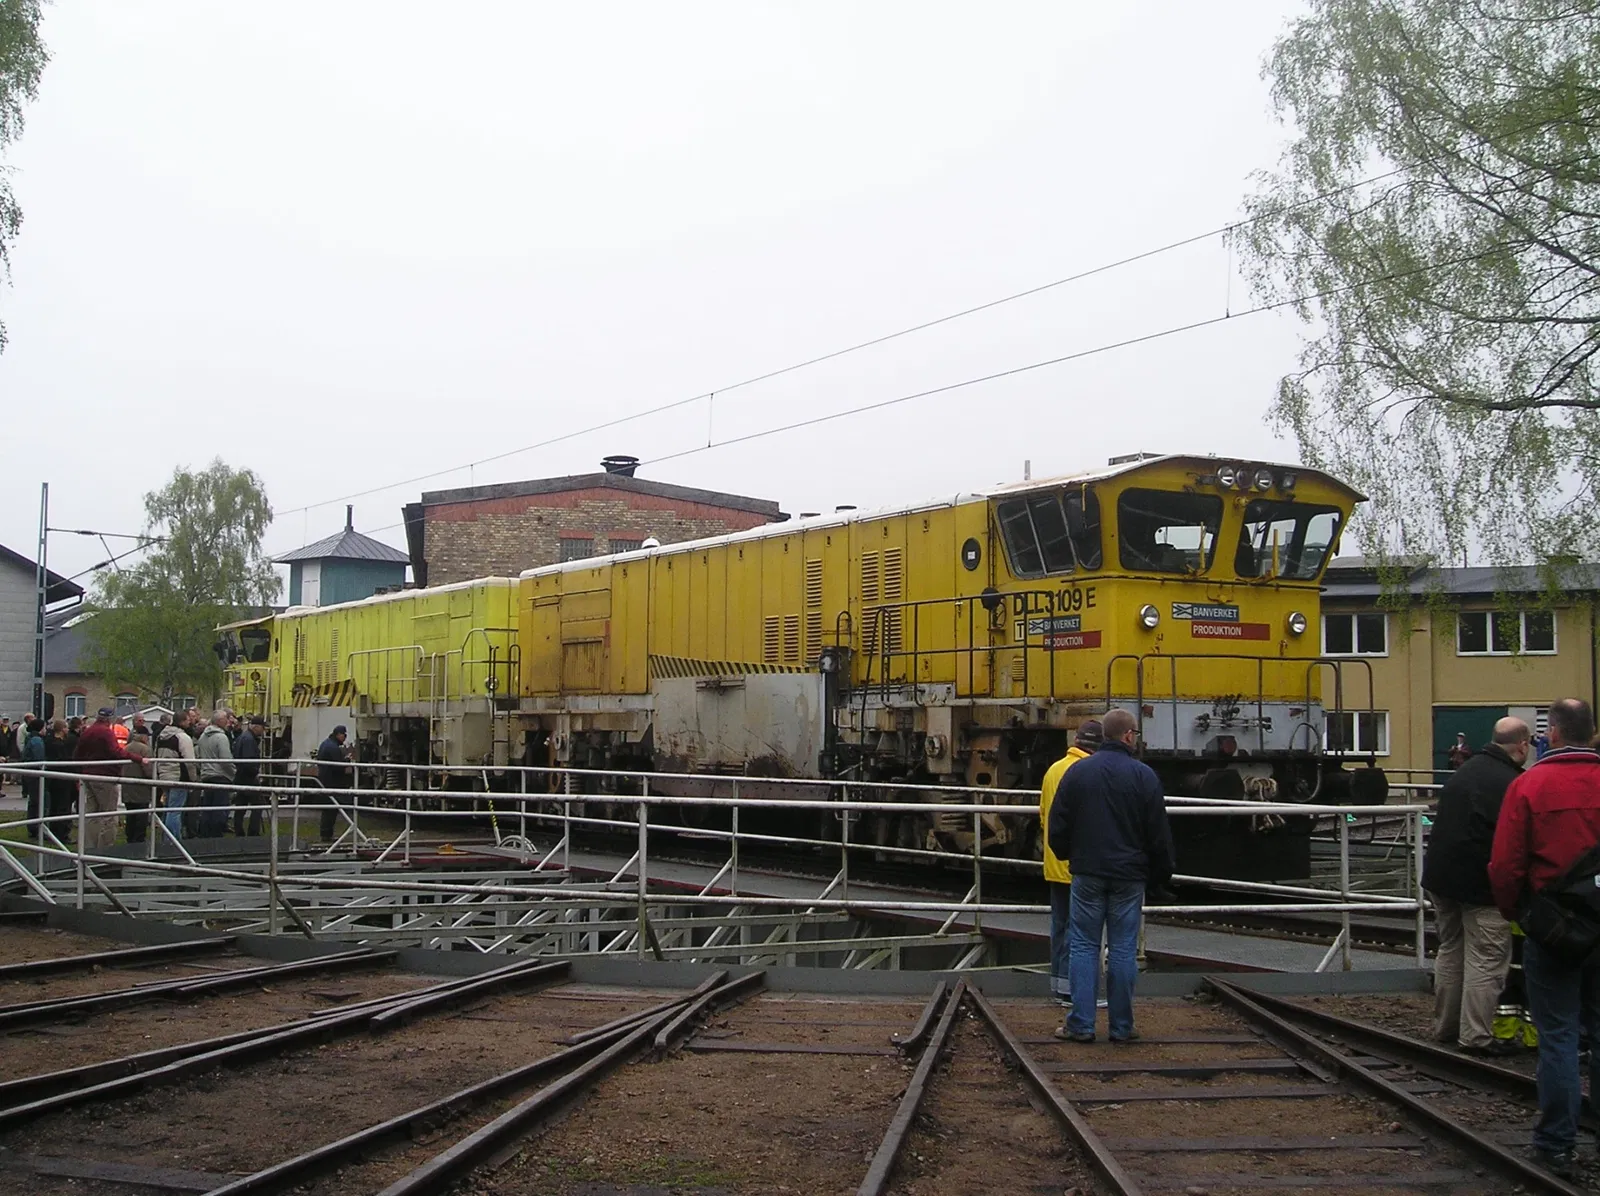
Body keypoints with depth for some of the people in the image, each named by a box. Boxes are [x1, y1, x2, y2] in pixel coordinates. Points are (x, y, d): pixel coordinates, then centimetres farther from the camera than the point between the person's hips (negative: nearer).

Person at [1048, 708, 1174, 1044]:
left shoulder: (1077, 772, 1)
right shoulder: (1143, 775, -5)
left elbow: (1057, 826, 5)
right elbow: (1159, 833, -3)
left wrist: (1067, 855, 23)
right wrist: (1161, 873, 9)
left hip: (1088, 874, 1)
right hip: (1129, 876, -1)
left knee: (1084, 946, 5)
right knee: (1123, 949, 4)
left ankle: (1081, 1024, 2)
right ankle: (1121, 1026, 8)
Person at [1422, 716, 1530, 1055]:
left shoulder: (1465, 771, 10)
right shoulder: (1513, 784, -17)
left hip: (1440, 875, 9)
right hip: (1481, 883, -8)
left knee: (1450, 951, 18)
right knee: (1486, 959, -1)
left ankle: (1445, 1027, 25)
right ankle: (1476, 1036, -1)